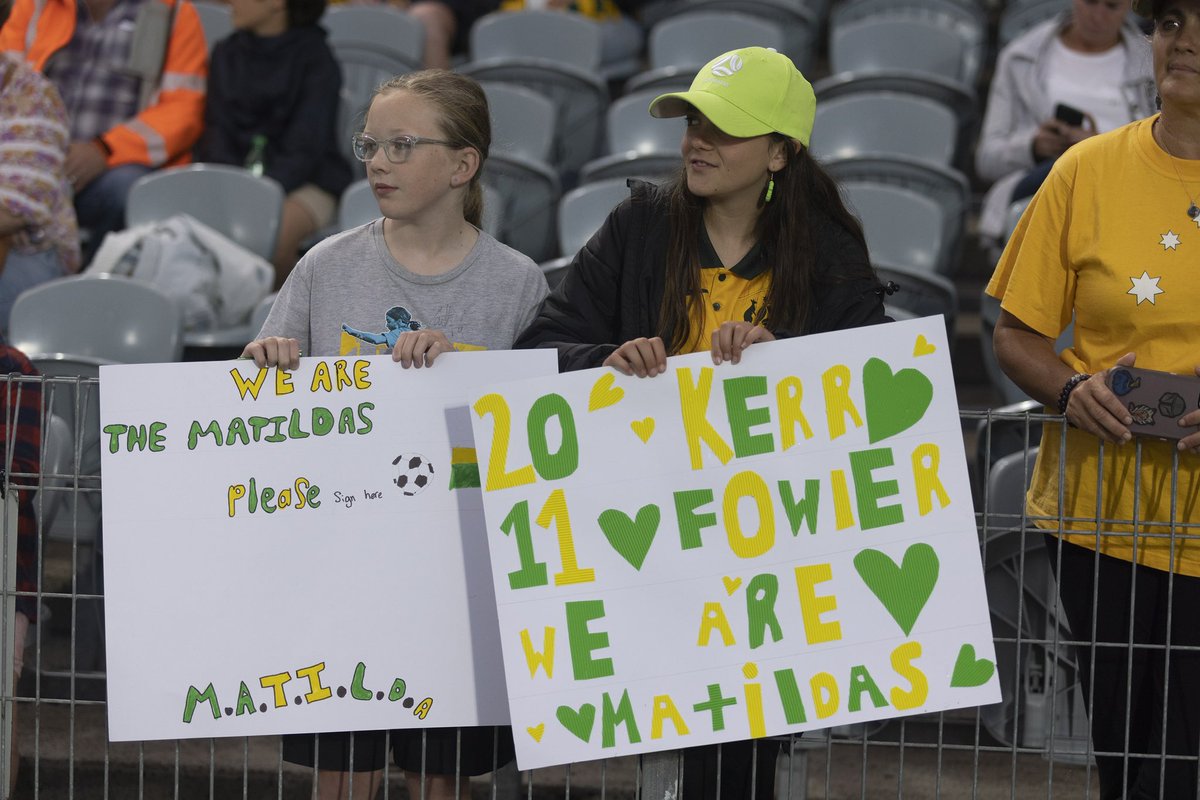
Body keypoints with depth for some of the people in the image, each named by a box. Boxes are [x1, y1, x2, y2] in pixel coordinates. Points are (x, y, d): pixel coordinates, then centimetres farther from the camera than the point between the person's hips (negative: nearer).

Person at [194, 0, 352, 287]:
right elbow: (218, 134, 4)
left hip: (306, 180, -4)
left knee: (276, 233, -36)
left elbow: (305, 147, -11)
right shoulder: (226, 53, 12)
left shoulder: (314, 56, -2)